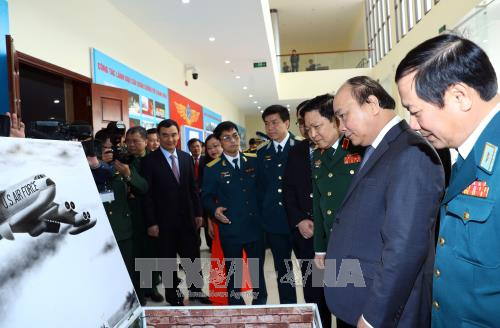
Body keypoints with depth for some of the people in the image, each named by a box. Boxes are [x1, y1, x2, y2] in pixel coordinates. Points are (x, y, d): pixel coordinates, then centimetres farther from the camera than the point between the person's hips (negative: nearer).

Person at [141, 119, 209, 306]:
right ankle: (174, 297, 27)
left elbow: (192, 188, 9)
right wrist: (151, 222, -12)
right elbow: (147, 194, -9)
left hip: (187, 218, 4)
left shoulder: (186, 157, 6)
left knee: (193, 257, 12)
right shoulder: (150, 160, -7)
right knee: (168, 261, 10)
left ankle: (195, 291, 31)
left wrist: (198, 213, 6)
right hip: (164, 220, -4)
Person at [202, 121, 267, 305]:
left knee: (258, 270, 18)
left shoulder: (254, 161, 2)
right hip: (230, 229, -2)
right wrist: (214, 209, -17)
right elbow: (206, 196, 0)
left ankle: (261, 306, 39)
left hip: (255, 226, 3)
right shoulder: (212, 168, -5)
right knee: (233, 273, 13)